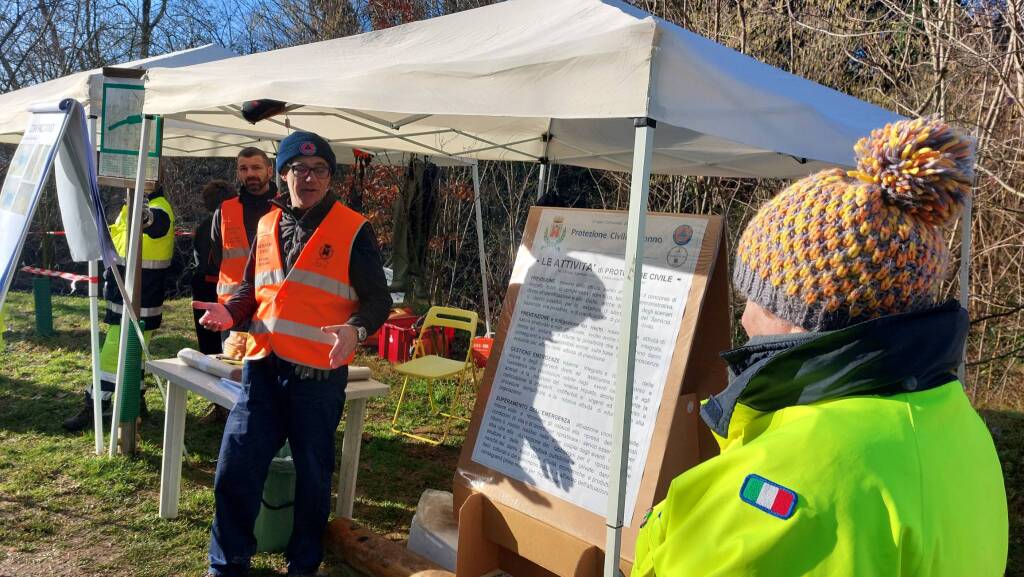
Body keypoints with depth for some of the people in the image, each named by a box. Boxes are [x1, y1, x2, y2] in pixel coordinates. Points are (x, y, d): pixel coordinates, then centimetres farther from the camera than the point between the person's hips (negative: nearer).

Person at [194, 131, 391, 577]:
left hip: (319, 376, -4)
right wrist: (230, 312, 0)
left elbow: (377, 299, -5)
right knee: (235, 470, 3)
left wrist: (356, 329, -26)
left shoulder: (353, 230, -4)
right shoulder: (267, 225, 11)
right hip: (263, 370, 4)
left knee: (313, 476, 11)